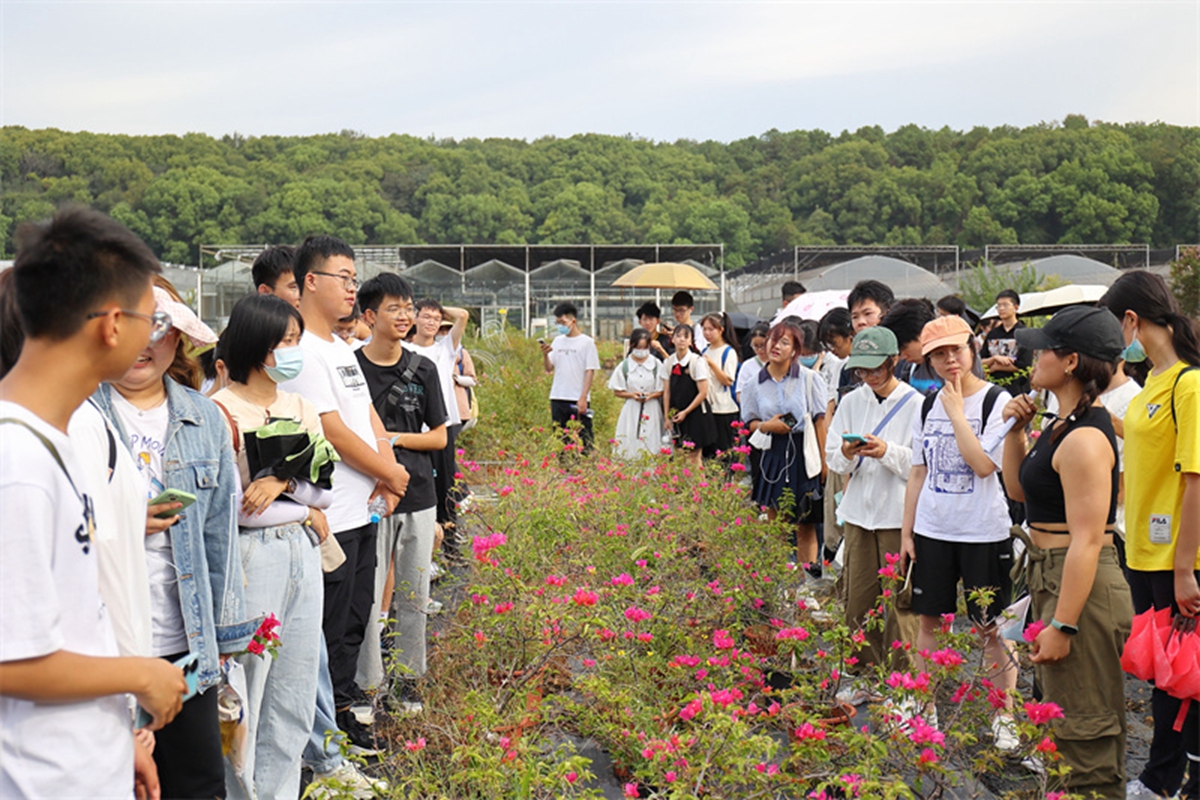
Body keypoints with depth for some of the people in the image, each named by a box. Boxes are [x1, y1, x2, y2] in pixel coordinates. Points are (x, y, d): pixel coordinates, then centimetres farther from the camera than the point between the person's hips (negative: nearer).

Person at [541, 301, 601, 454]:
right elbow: (549, 369, 11)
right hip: (558, 398, 5)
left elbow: (590, 371, -6)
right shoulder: (557, 341, 12)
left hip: (578, 400, -5)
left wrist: (583, 398, -12)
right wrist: (545, 355, -9)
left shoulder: (586, 342, -2)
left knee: (583, 439, -4)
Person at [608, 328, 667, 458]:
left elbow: (663, 390, 4)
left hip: (652, 410, 0)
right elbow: (617, 391, 6)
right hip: (632, 410, 0)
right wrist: (632, 395, -12)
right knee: (629, 449, -3)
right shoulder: (624, 366, 1)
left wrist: (651, 395, -14)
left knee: (652, 448, -2)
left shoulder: (657, 365, 1)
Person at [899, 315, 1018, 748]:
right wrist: (906, 531, 9)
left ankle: (1004, 717, 16)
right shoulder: (928, 406, 8)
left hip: (984, 533, -5)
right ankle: (925, 712, 23)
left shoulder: (996, 401, -8)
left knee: (991, 627, 4)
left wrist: (956, 411, -16)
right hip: (932, 531, 5)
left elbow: (984, 464, -21)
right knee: (930, 620, 11)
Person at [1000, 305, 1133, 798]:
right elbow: (1019, 490, 20)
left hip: (1082, 587, -11)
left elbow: (1087, 540, -24)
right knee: (1064, 717, 22)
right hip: (1054, 576, 11)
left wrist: (1062, 625, -24)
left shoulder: (1084, 439, -21)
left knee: (1084, 732, 0)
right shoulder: (1064, 425, 10)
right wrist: (1016, 429, 8)